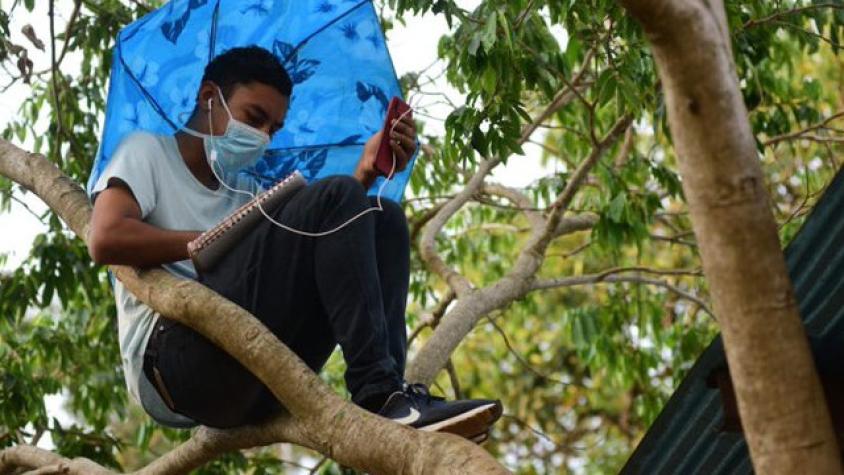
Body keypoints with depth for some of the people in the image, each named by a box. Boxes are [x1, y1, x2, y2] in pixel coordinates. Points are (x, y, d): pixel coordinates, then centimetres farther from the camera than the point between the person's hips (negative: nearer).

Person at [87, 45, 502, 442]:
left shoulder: (246, 192, 30)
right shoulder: (147, 152, 13)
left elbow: (323, 236, 11)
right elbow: (105, 240, -8)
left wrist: (365, 173, 0)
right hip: (171, 360, -7)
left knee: (383, 218, -1)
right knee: (334, 198, -16)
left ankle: (385, 396, -22)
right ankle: (378, 394, -27)